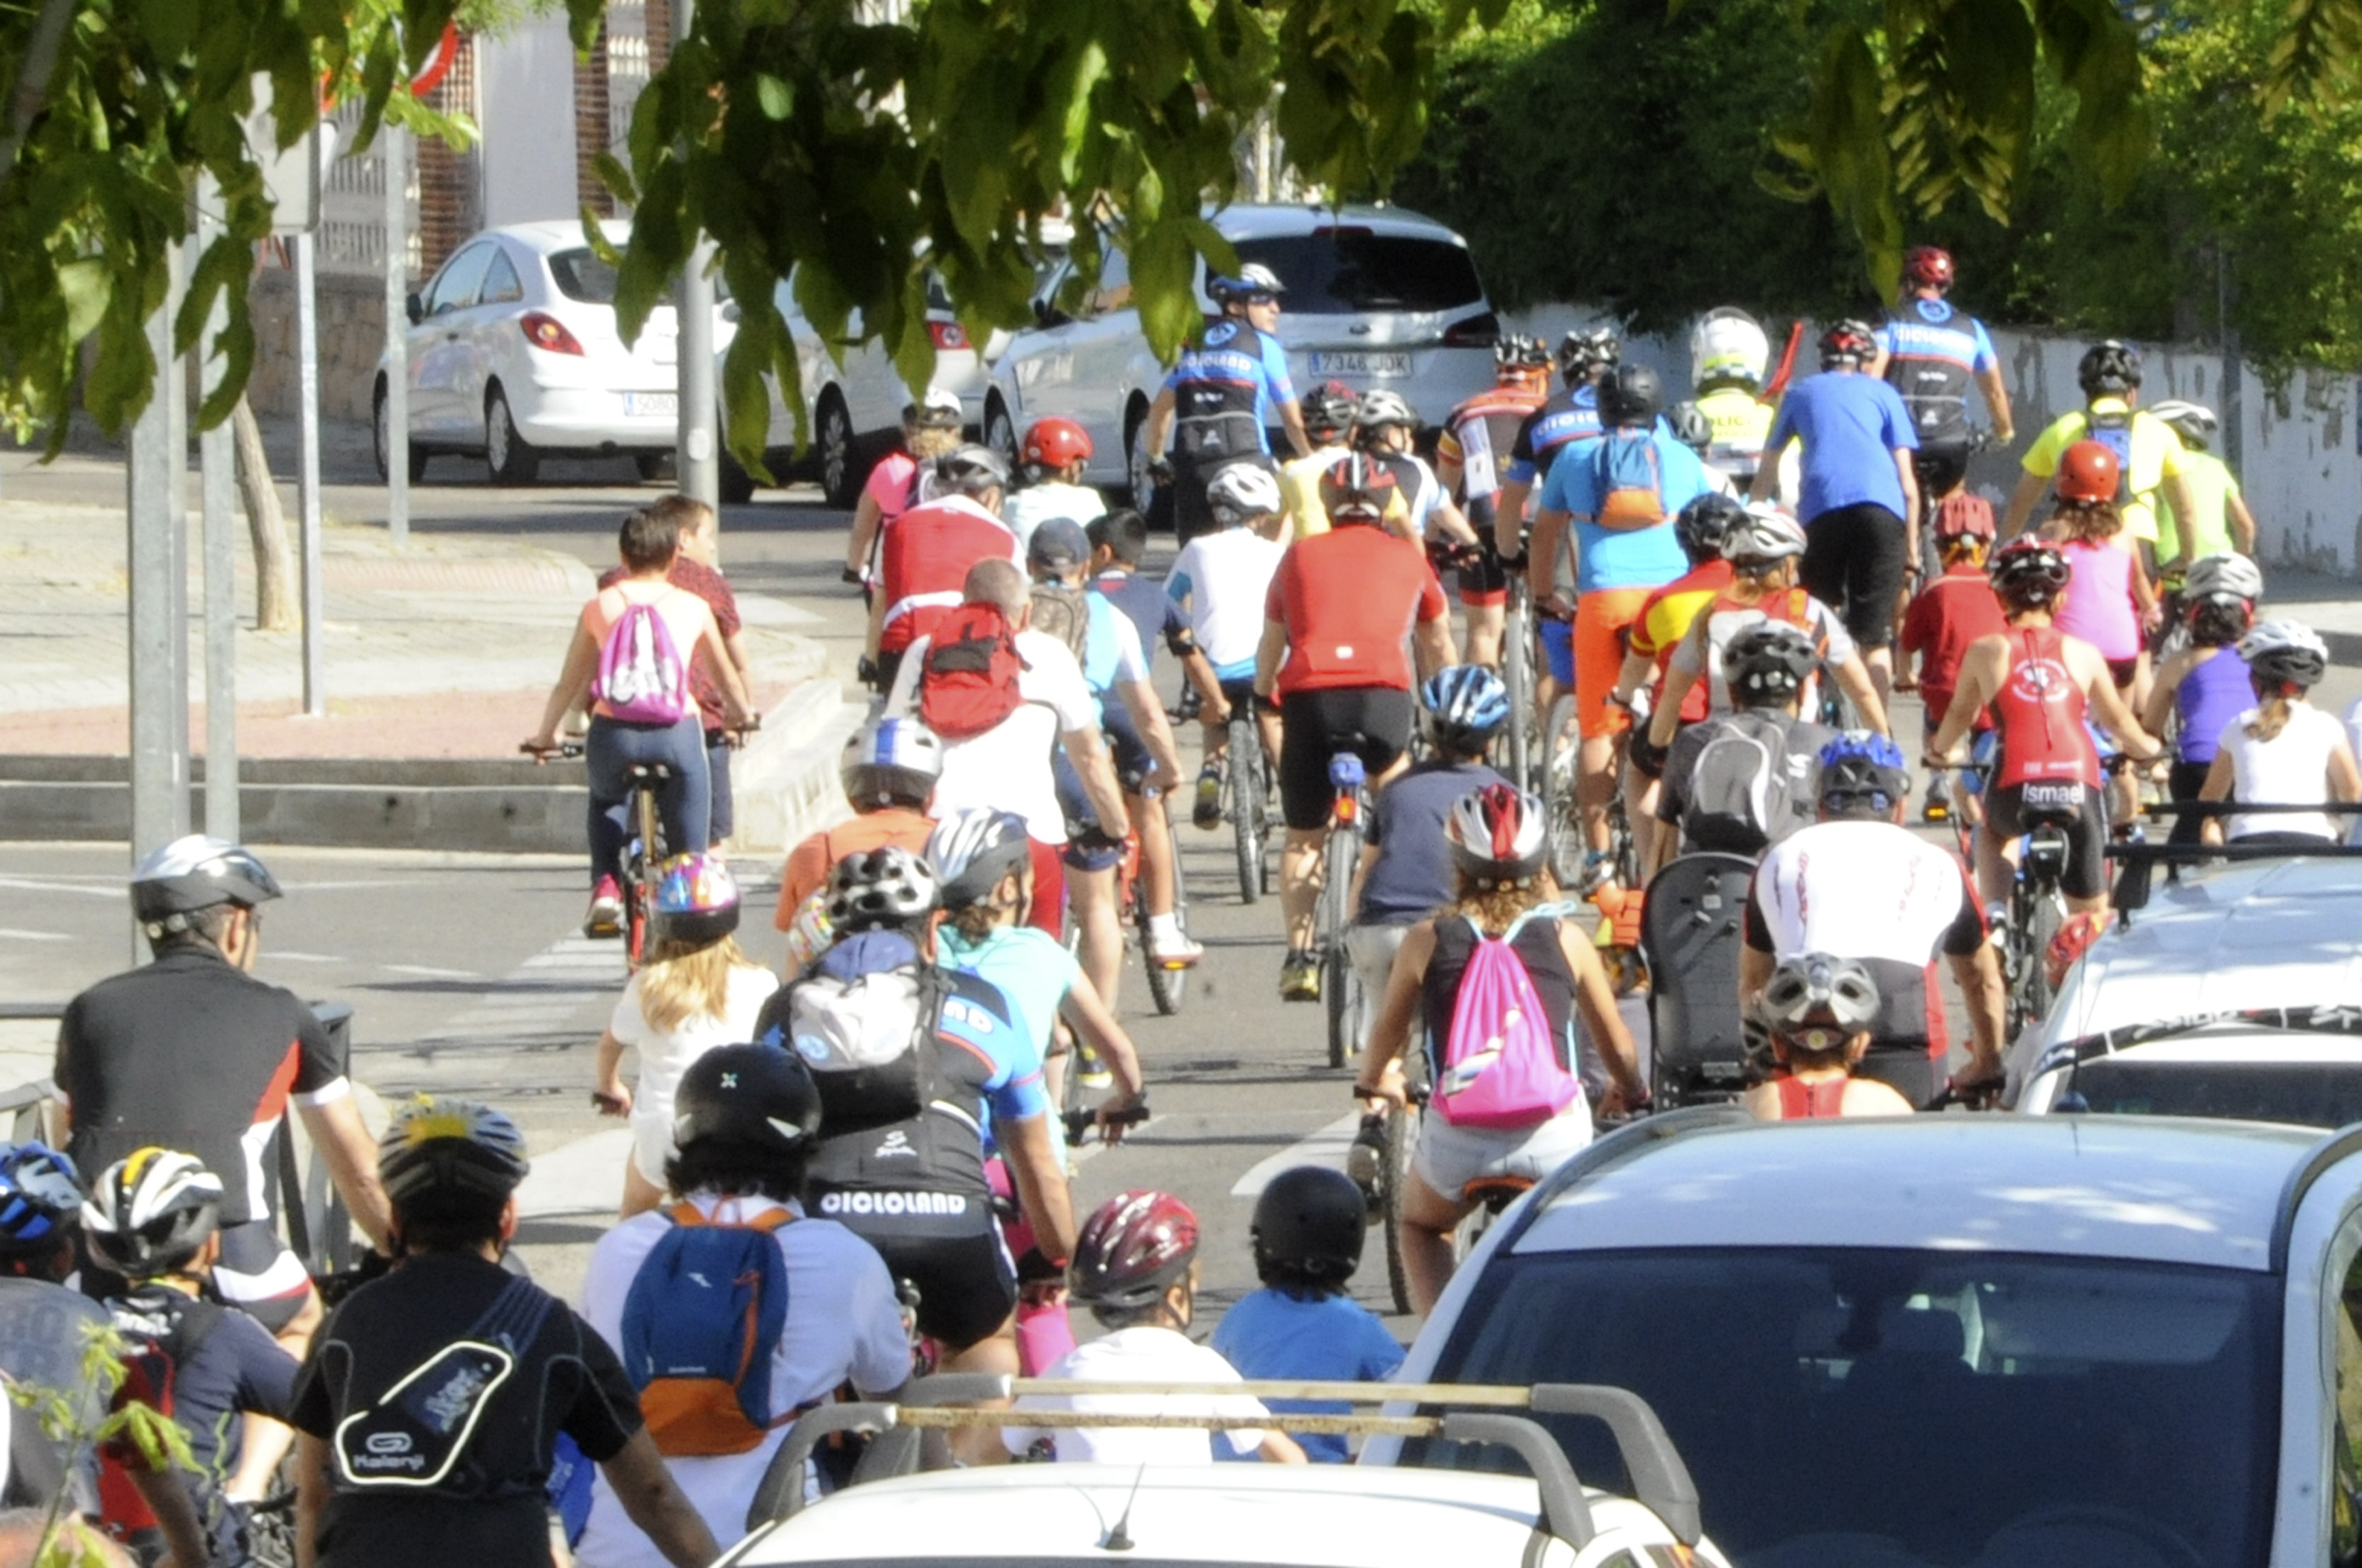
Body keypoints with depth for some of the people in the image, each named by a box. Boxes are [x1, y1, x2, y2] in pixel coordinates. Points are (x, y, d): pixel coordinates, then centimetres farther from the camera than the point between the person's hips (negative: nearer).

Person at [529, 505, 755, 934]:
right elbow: (727, 676, 22)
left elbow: (569, 684, 15)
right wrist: (741, 715, 44)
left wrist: (545, 736, 31)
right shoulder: (692, 608, 8)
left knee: (606, 801, 34)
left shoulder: (600, 606, 8)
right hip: (678, 734, -1)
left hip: (613, 734, 1)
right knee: (688, 853, 13)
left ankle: (605, 884, 15)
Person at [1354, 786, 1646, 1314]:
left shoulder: (1428, 940, 6)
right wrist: (1632, 1093, 39)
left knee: (1421, 1226, 29)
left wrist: (1374, 1085, 44)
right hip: (1554, 1132, 1)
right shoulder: (1566, 938, 7)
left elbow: (1387, 1033, 22)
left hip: (1459, 1140, -1)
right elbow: (1615, 1042, 17)